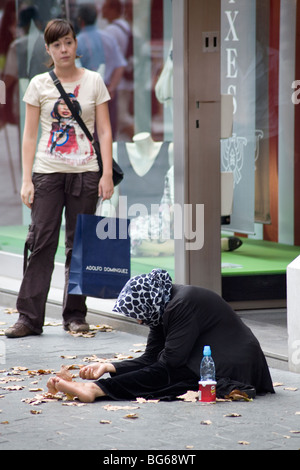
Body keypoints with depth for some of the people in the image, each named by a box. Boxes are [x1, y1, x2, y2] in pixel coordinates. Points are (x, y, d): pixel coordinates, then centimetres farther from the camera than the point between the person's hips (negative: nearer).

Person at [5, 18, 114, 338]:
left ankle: (75, 315, 12)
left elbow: (104, 131, 5)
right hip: (47, 171, 0)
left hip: (85, 172, 0)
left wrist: (107, 174, -4)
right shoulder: (39, 85, 5)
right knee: (41, 242, -5)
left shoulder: (93, 82, 6)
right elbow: (30, 135, 4)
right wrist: (26, 180, -3)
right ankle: (29, 317, -3)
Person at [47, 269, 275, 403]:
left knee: (162, 374, -21)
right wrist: (108, 367, -6)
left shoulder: (184, 304, -21)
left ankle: (94, 389, -28)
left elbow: (171, 359, -21)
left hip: (230, 368, -9)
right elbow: (149, 359, 6)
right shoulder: (164, 308, 9)